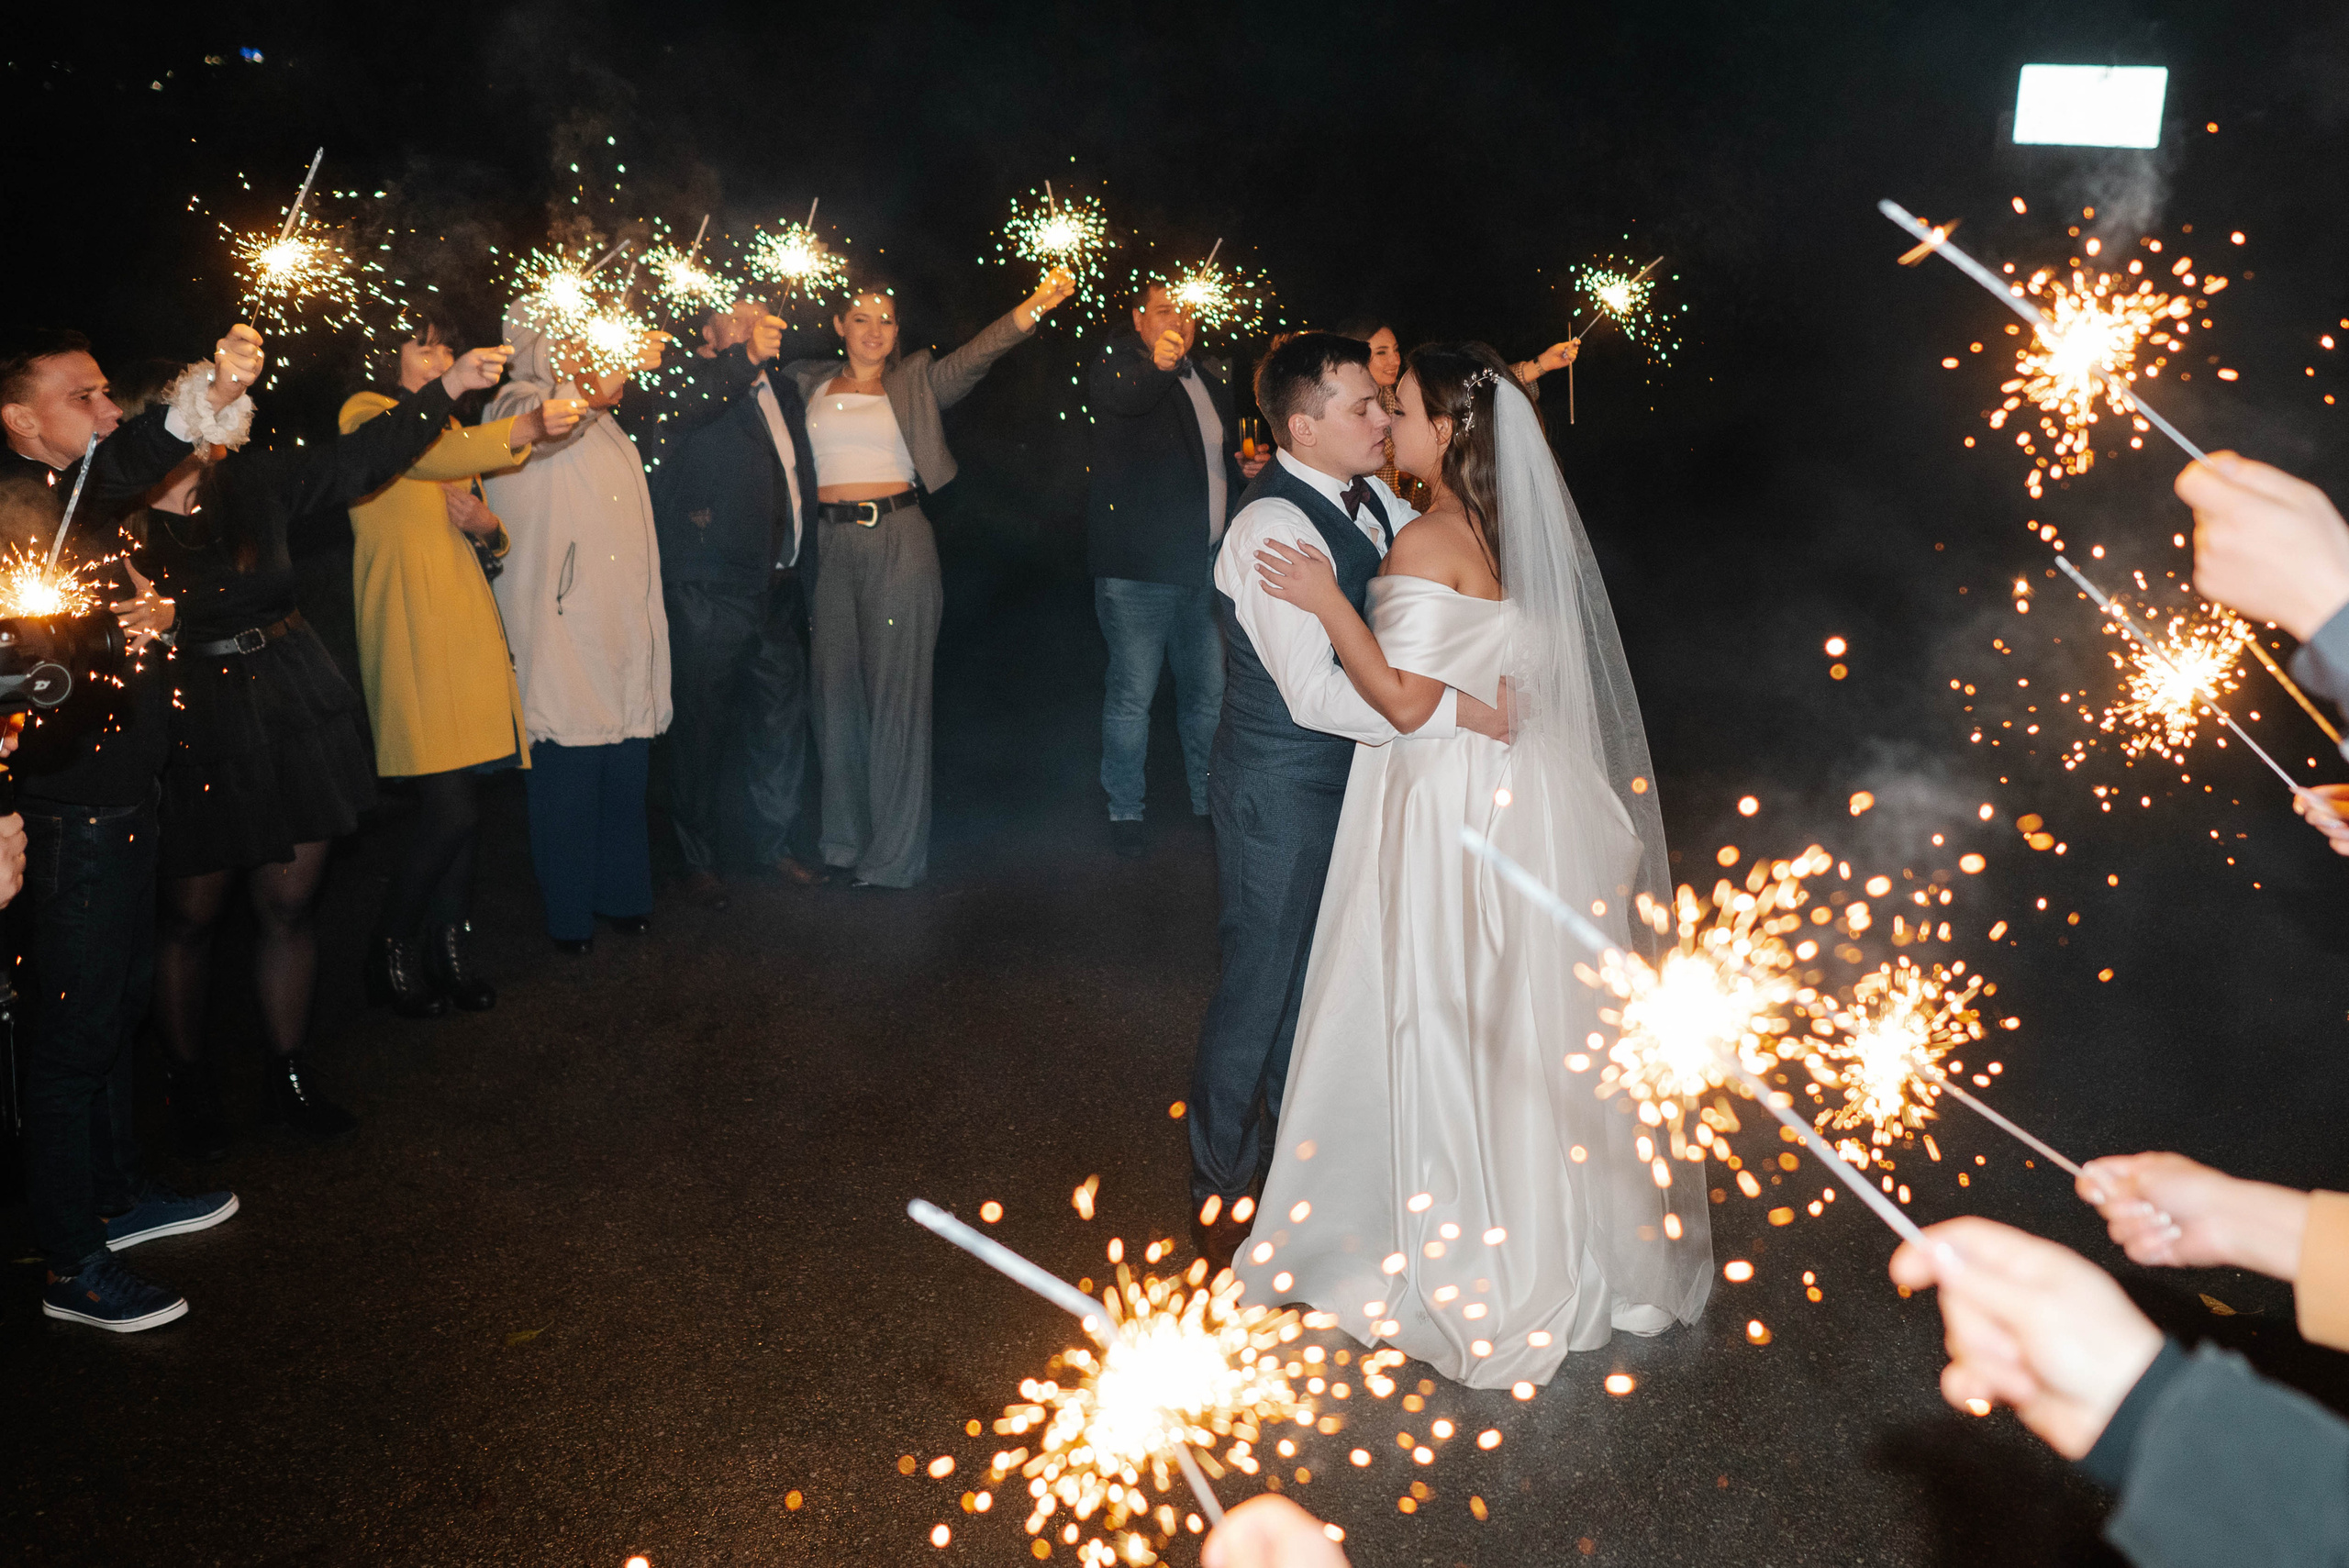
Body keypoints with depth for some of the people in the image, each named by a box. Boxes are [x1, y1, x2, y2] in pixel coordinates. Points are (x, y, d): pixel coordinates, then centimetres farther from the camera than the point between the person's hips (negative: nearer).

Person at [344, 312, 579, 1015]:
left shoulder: (452, 424, 24)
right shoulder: (366, 412, 0)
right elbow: (428, 456, -23)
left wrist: (487, 526, 3)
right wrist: (523, 429, -35)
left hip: (467, 623, 7)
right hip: (408, 625, -7)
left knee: (462, 799, 6)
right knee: (450, 808, -12)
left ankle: (447, 948, 18)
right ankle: (391, 951, 6)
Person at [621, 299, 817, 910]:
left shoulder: (782, 386, 19)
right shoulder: (683, 376, -3)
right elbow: (664, 409, -28)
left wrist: (804, 572, 19)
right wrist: (743, 357, -31)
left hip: (778, 585, 7)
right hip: (711, 589, -7)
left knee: (782, 715, 13)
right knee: (705, 721, 1)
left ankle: (780, 840, 28)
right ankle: (699, 858, 12)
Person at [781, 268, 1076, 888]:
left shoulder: (915, 382, 4)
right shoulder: (809, 384, 12)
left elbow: (975, 355, -11)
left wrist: (1035, 305, -27)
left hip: (899, 541, -3)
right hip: (830, 545, 3)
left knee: (897, 690, -2)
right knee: (836, 689, 7)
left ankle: (896, 854, 6)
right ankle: (844, 839, 21)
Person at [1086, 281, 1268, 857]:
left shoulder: (1213, 374, 15)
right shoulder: (1117, 362, -6)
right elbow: (1120, 395, -32)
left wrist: (1244, 468, 7)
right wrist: (1159, 365, -52)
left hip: (1207, 565, 6)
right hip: (1140, 567, -6)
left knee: (1209, 689, 15)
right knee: (1132, 694, -1)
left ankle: (1209, 800, 31)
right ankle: (1125, 811, 14)